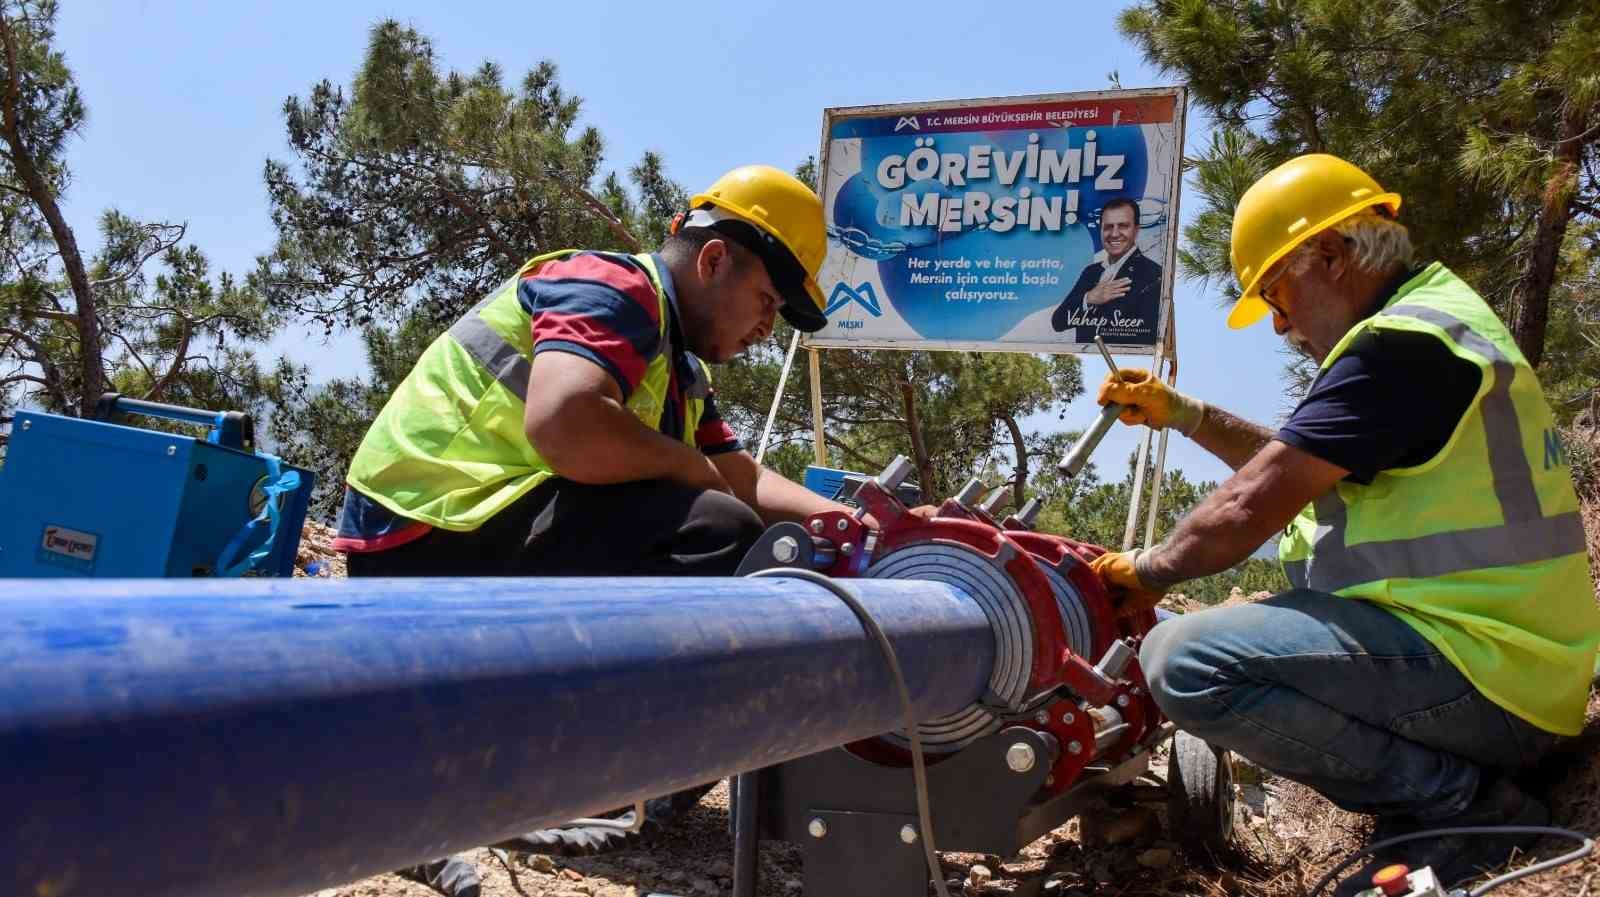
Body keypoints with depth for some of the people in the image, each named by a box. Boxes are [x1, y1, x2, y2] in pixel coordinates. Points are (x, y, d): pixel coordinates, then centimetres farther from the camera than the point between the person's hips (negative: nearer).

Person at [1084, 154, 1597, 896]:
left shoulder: (1400, 344, -17)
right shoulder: (1439, 319, 16)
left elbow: (1246, 511, -19)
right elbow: (1291, 465, 22)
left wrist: (1148, 570, -2)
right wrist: (1179, 413, 16)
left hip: (1480, 676, -11)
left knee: (1184, 662, -24)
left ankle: (1458, 802, -10)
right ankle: (1454, 784, 11)